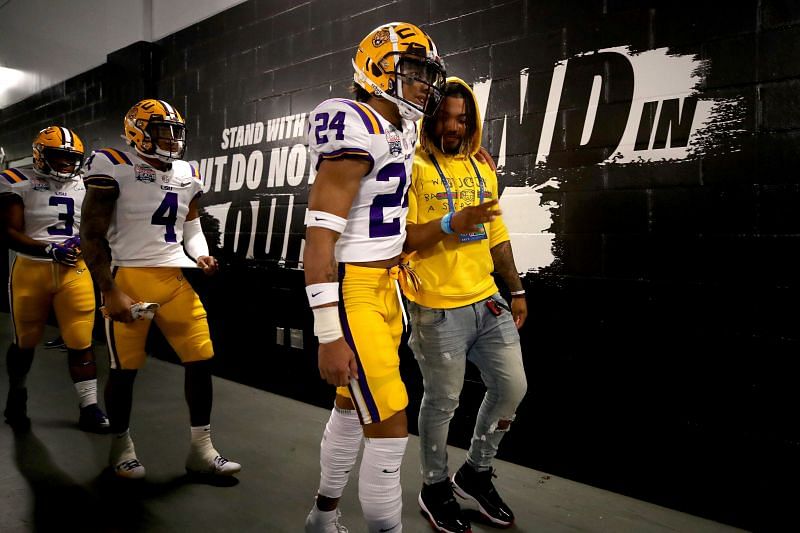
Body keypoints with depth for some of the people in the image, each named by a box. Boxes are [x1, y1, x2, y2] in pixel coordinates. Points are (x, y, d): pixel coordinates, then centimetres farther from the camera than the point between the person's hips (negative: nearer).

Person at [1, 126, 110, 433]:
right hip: (32, 269, -2)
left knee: (81, 342, -1)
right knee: (25, 341, 14)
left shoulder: (85, 187, 9)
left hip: (75, 272, 2)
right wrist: (50, 249, -21)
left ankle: (89, 408, 6)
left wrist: (84, 241, -6)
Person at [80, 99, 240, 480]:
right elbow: (93, 236, -8)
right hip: (129, 277, -5)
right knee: (125, 369, 5)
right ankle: (121, 446, 29)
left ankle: (201, 450, 15)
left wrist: (200, 256, 0)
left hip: (177, 278, 5)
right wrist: (111, 293, -15)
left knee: (201, 360, 2)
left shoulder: (187, 174, 11)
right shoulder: (115, 168, -6)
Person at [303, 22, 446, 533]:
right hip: (352, 291, -9)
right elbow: (319, 238, -21)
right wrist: (329, 336, -23)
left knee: (353, 408, 20)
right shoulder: (357, 131, -17)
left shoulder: (400, 135, 12)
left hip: (386, 286, 10)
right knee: (391, 428, -5)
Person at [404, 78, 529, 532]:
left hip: (488, 301, 7)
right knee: (443, 402, 6)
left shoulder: (482, 168, 13)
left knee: (512, 387, 11)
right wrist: (450, 225, -26)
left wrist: (517, 290, 16)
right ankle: (436, 488, 30)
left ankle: (476, 473, 33)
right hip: (439, 308, -6)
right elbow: (401, 239, -13)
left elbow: (498, 236, 17)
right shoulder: (414, 168, -7)